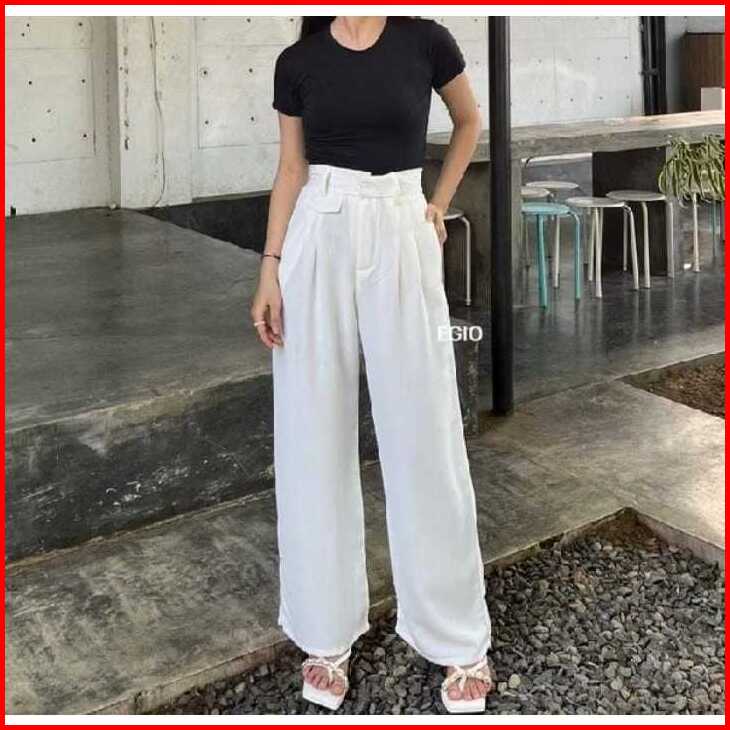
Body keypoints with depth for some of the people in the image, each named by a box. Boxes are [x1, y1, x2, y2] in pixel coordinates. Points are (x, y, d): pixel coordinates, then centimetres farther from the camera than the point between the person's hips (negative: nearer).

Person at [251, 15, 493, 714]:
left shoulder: (424, 39, 1)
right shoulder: (297, 61, 6)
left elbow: (468, 121, 18)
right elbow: (291, 171, 7)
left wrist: (439, 202, 11)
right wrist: (270, 269, 0)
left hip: (401, 238, -2)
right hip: (318, 240, 2)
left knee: (424, 435, 1)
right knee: (315, 435, 4)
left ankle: (460, 638, 16)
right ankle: (326, 632, 18)